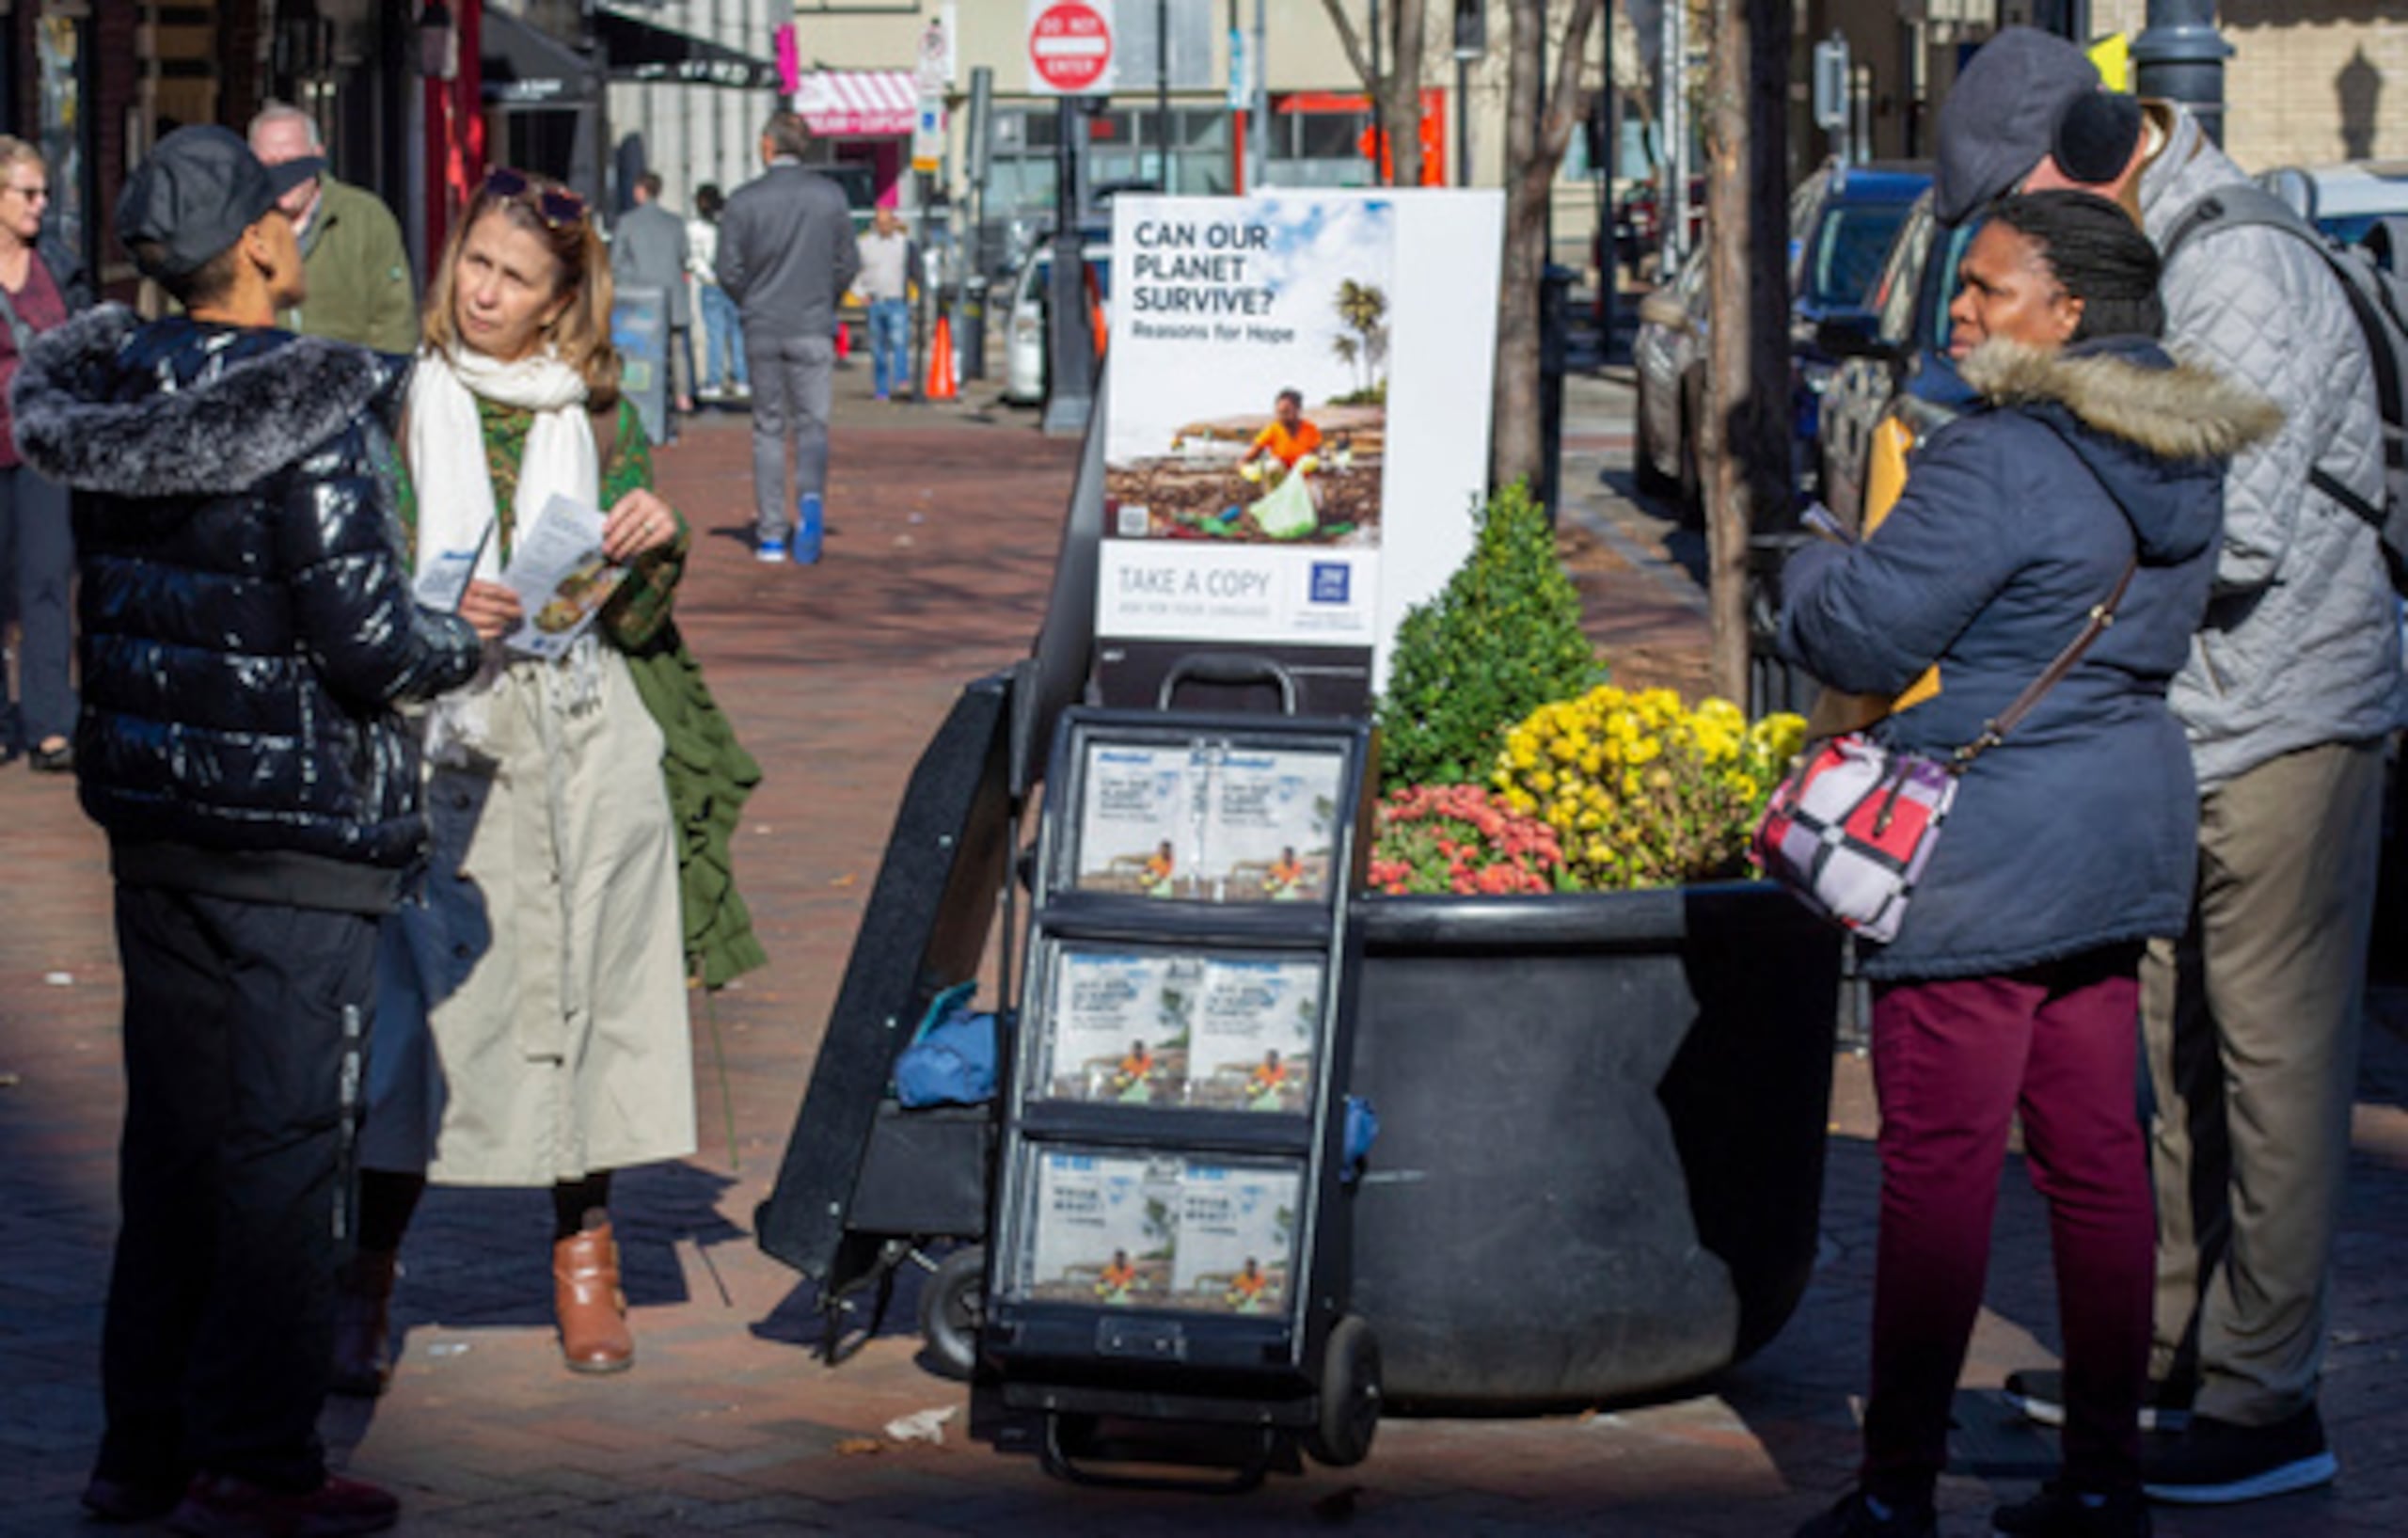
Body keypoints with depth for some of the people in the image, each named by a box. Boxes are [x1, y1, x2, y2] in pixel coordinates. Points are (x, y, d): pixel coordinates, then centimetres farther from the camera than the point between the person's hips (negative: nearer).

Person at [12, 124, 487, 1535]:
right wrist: (465, 647, 1)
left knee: (173, 1132, 15)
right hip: (298, 833, -7)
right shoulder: (316, 412, -18)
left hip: (154, 818, 7)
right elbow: (370, 642, -21)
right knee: (285, 1147, 1)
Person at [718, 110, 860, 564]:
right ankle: (810, 497, -25)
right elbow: (848, 263, 3)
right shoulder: (829, 195, -1)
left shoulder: (744, 200, -5)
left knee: (768, 429, 9)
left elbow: (730, 271, -4)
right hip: (813, 330, 0)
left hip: (761, 331, 0)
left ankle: (771, 534, 8)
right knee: (812, 424, 5)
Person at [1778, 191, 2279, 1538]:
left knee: (1941, 1168, -3)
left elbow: (1862, 632, -18)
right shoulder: (2183, 460, 10)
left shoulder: (2003, 462, -19)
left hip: (1983, 856, -9)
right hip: (2123, 833, 9)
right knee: (2097, 1155, 12)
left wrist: (1814, 570, 4)